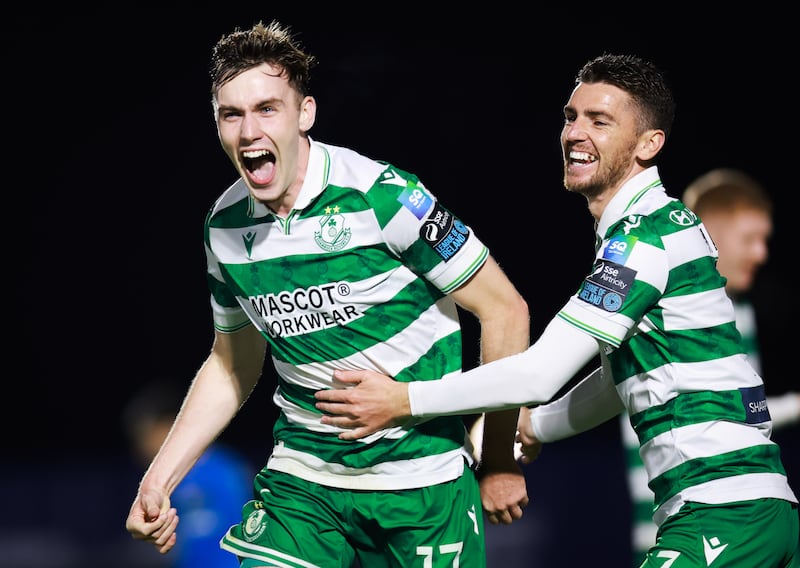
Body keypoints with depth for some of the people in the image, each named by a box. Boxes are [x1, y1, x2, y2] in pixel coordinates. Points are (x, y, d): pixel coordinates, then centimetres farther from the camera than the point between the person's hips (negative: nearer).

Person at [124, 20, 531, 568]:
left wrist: (500, 459, -6)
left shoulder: (382, 196, -17)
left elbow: (505, 308, -10)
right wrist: (160, 479, 7)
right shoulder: (225, 228, 1)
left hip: (423, 478, -4)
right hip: (303, 477, 4)